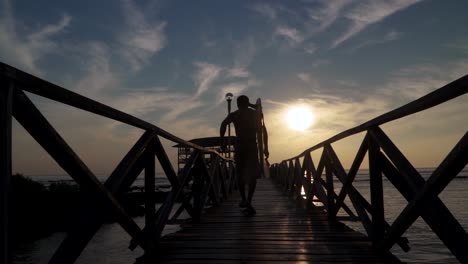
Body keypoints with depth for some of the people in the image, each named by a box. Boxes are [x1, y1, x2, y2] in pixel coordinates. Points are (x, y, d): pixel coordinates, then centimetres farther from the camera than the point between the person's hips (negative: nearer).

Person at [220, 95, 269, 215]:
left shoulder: (234, 115, 8)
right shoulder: (255, 114, 13)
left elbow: (223, 124, -10)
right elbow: (263, 130, 9)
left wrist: (222, 140, -5)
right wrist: (265, 148, 12)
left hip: (239, 146, 0)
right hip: (252, 146, 0)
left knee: (240, 174, 15)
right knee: (253, 175, 5)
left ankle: (244, 200, 19)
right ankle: (248, 201, -10)